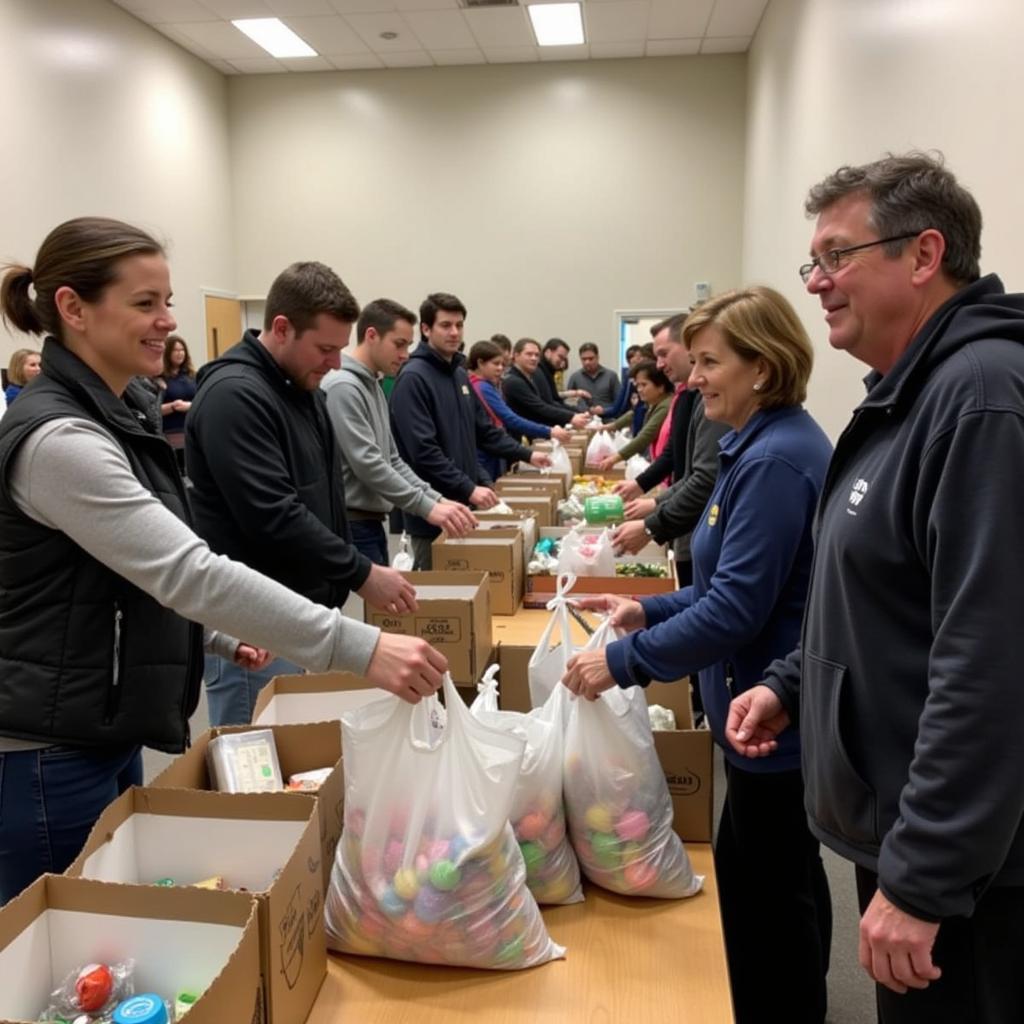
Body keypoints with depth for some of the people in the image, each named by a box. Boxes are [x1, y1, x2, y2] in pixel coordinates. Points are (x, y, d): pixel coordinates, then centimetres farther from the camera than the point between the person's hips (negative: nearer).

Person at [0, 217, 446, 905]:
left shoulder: (102, 419, 9)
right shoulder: (58, 439, -23)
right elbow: (189, 572, -32)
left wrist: (219, 637, 10)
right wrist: (359, 649, -35)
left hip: (107, 739, 9)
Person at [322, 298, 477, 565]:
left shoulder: (373, 386, 15)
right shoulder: (343, 387, -16)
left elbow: (391, 459, 16)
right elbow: (367, 463, -23)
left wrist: (437, 499, 5)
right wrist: (427, 507, -22)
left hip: (371, 522, 10)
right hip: (352, 525, -10)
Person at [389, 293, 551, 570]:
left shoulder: (460, 374, 13)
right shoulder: (414, 378, -15)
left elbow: (483, 430, 21)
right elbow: (423, 450, -22)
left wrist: (525, 454, 16)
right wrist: (469, 488, -22)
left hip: (463, 505, 8)